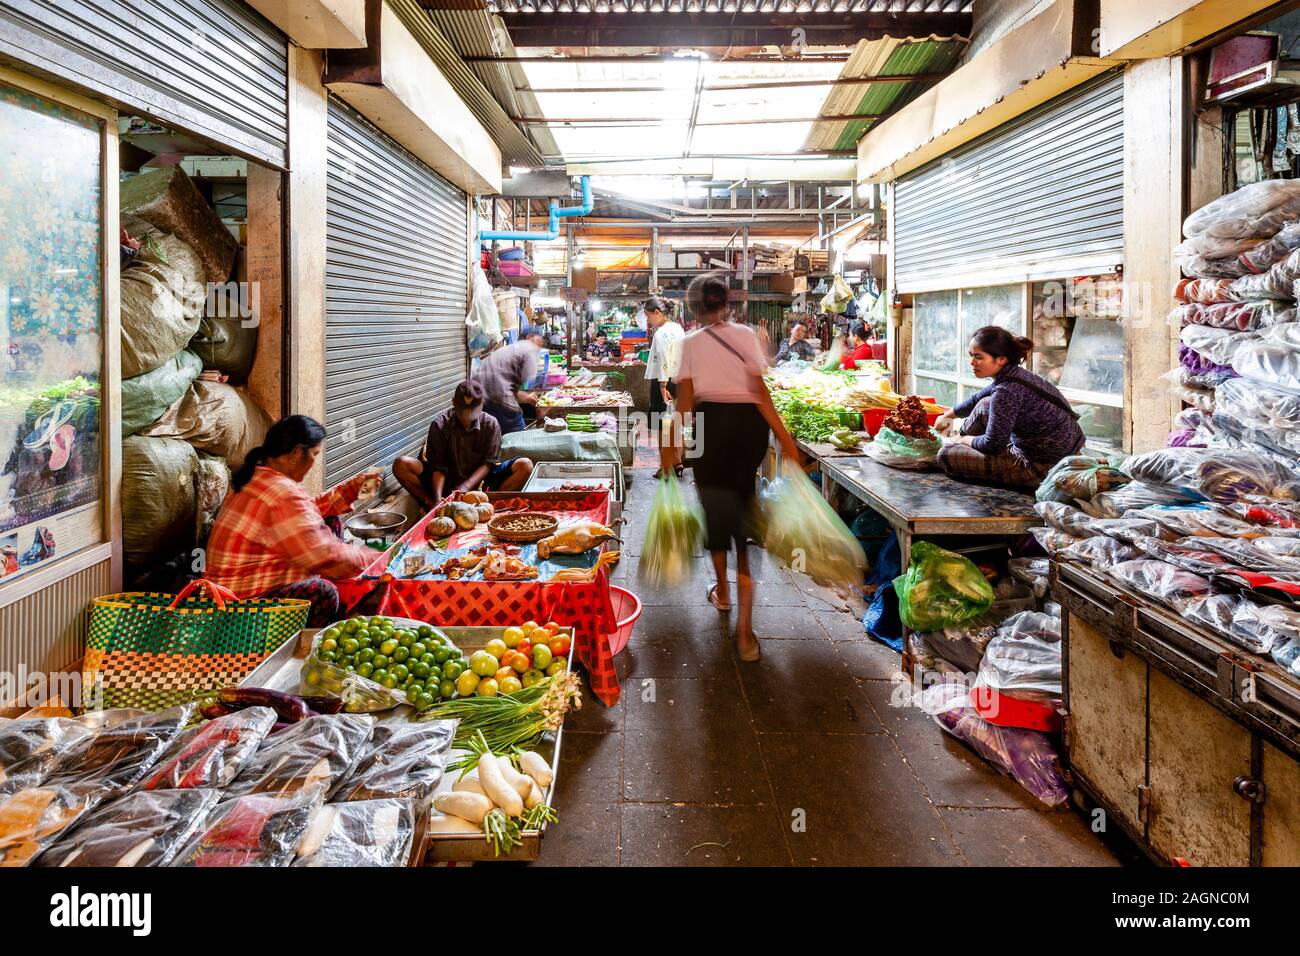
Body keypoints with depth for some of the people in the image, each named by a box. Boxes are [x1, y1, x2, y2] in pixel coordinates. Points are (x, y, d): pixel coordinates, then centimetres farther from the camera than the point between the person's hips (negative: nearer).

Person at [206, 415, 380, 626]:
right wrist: (368, 558, -10)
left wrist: (352, 489, 14)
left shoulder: (255, 476, 8)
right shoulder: (284, 494, -25)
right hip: (241, 600, -11)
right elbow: (324, 557, -26)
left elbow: (308, 510, 19)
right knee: (322, 592, -29)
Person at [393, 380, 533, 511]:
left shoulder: (490, 424, -4)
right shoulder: (439, 425, -8)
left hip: (479, 483, 1)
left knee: (525, 465, -22)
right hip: (446, 485, -1)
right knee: (401, 466, -24)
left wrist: (467, 486, -25)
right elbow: (438, 466, -13)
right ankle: (434, 508, -23)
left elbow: (489, 462, -8)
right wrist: (437, 499, -28)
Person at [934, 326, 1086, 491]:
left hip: (1040, 470, -10)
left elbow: (992, 445, -21)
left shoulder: (1008, 390, -25)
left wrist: (967, 440, 0)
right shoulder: (1016, 374, 5)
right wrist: (948, 415, 40)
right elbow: (977, 399, 25)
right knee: (984, 405, 20)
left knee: (947, 454, -10)